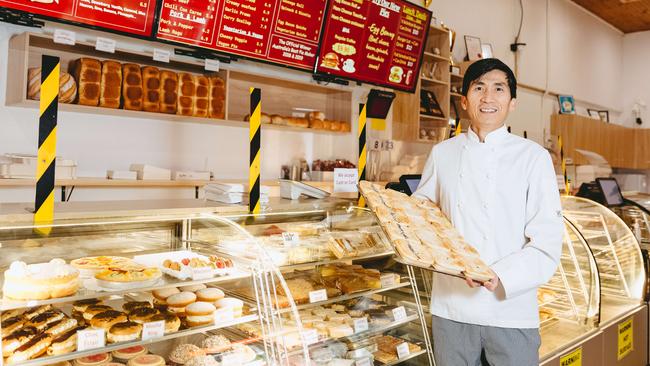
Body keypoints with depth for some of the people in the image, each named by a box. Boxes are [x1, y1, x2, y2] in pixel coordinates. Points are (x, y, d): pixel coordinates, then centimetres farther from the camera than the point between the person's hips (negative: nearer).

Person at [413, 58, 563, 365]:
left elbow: (547, 247, -8)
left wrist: (499, 277, -23)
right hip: (450, 308, 2)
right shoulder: (442, 154, 4)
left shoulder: (533, 157, -4)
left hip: (511, 312, -2)